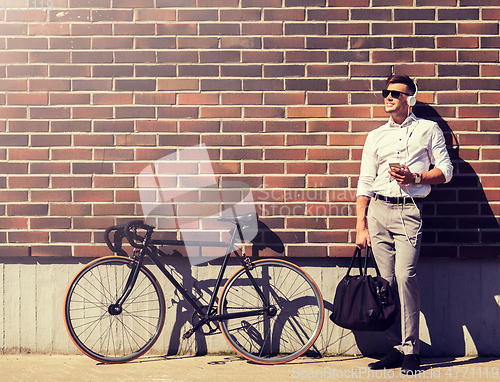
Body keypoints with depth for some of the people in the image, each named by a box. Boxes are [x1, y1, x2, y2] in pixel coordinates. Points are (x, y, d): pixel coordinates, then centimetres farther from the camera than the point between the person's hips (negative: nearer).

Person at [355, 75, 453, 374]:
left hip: (409, 210, -3)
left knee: (405, 275, -16)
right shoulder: (375, 136, 16)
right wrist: (361, 226, 7)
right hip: (378, 209, 3)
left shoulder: (429, 129, 10)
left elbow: (446, 171, 7)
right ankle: (398, 347, 9)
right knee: (387, 280, 1)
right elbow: (365, 183, 13)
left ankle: (411, 350, -6)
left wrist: (415, 177, -10)